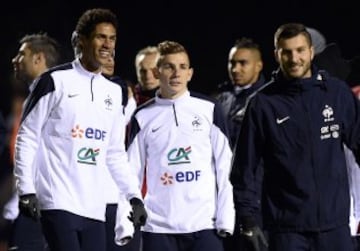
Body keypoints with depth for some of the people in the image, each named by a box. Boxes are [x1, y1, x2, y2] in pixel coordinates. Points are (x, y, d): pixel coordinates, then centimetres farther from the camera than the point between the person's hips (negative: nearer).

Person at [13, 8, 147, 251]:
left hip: (94, 207, 6)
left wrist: (134, 195, 10)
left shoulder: (113, 92, 16)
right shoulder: (55, 81, -1)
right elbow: (27, 137, -1)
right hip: (58, 202, -6)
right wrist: (27, 190, -9)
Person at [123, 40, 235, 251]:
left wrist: (225, 219, -3)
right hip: (158, 227, 1)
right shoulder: (143, 117, 8)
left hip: (204, 225, -1)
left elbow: (225, 169, 4)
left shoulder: (209, 110, 5)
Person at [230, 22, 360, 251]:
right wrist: (247, 217, -5)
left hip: (335, 223, 2)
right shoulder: (263, 104, -1)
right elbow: (245, 167, 0)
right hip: (287, 227, -1)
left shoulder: (337, 92, 4)